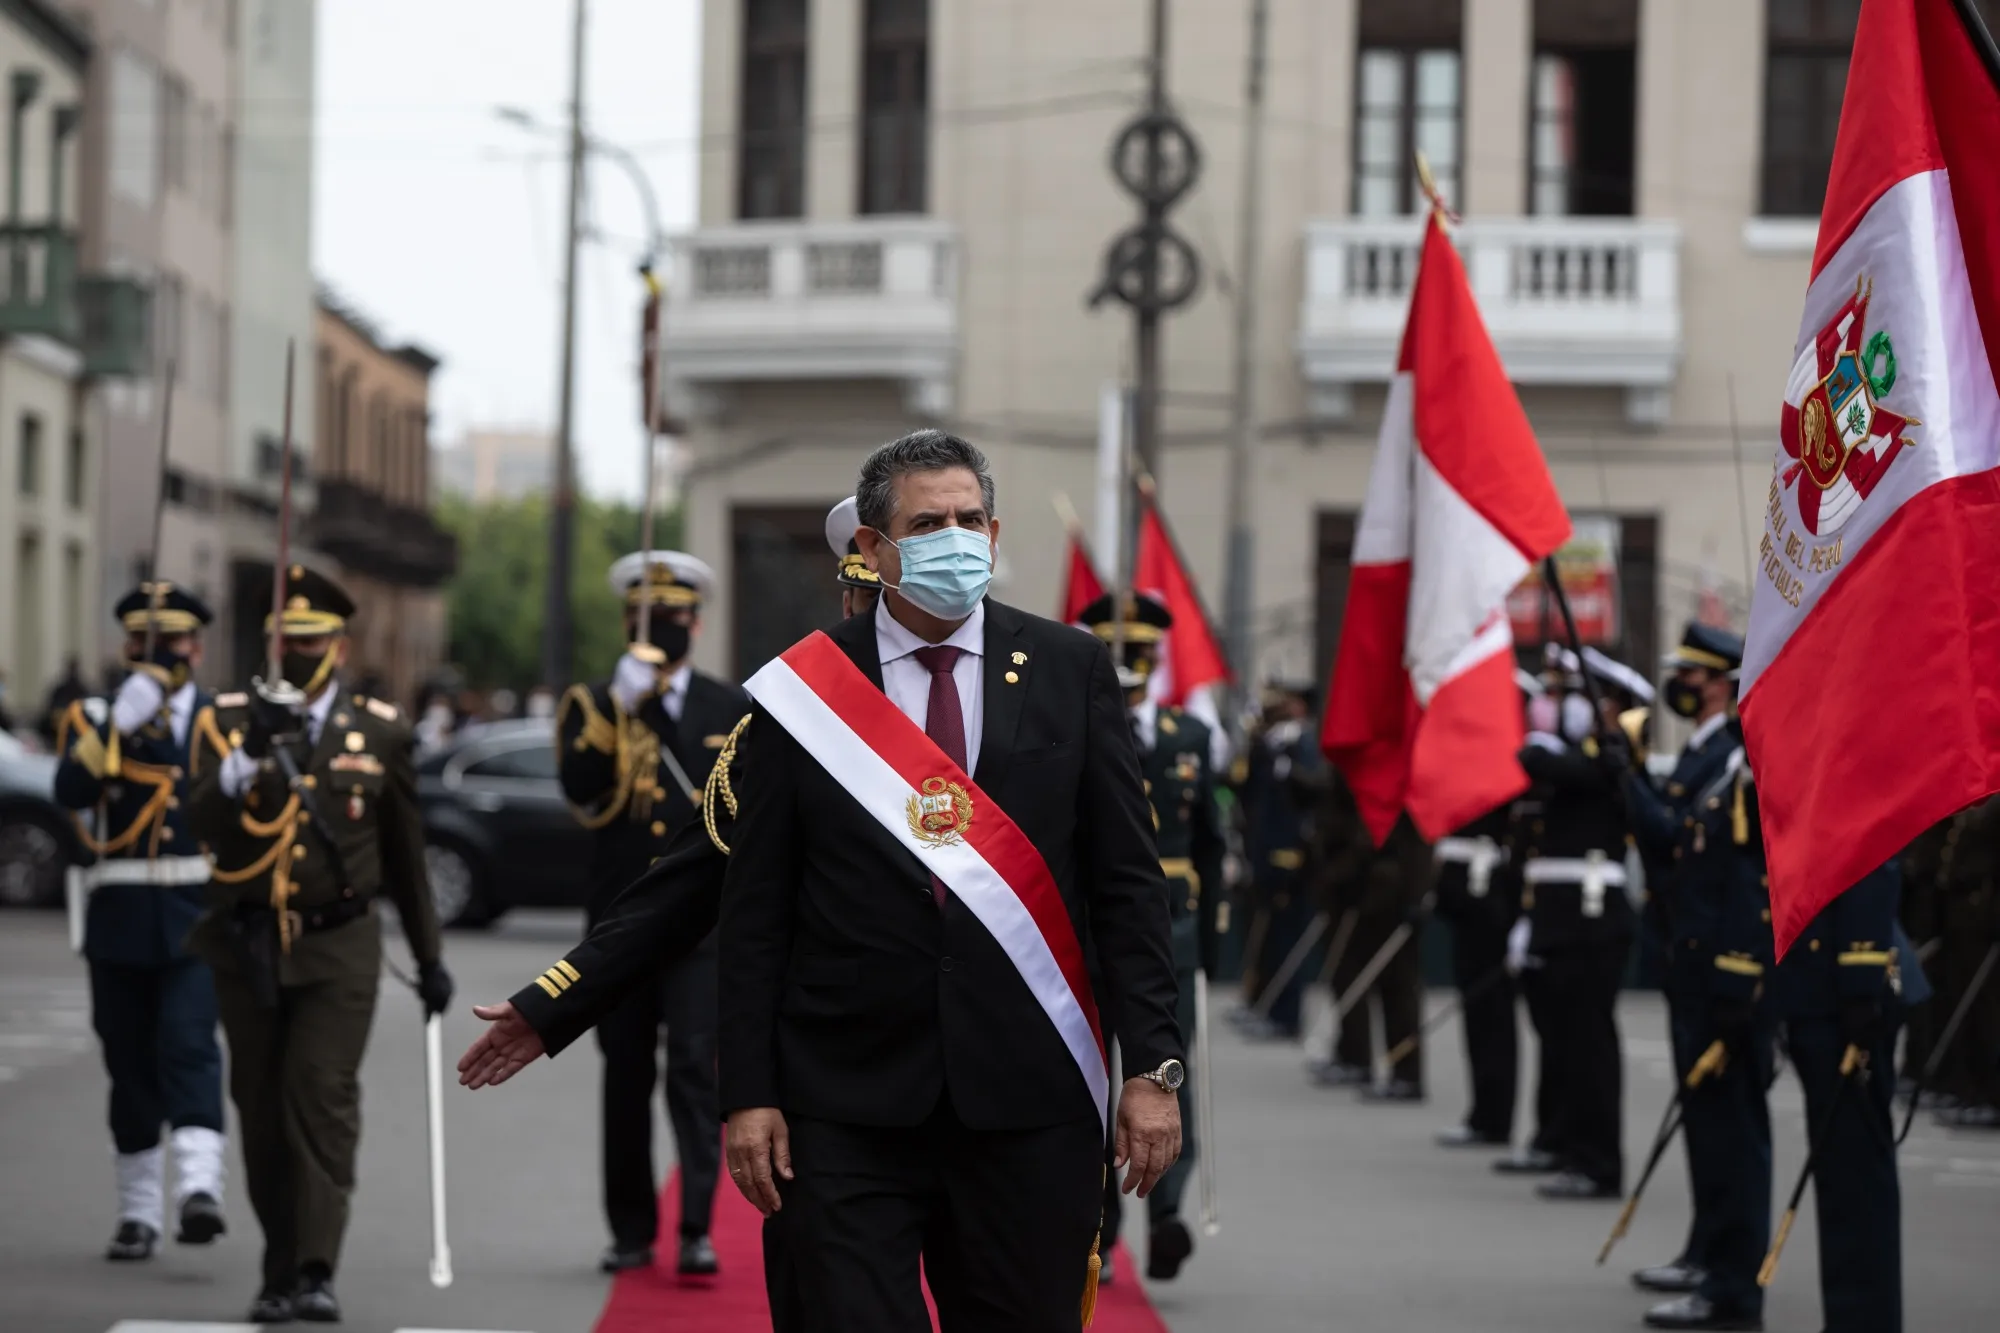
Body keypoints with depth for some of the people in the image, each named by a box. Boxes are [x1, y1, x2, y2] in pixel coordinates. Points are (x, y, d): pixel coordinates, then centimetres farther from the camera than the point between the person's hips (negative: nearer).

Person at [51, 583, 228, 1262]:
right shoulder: (94, 719, 8)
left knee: (189, 1045, -17)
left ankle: (199, 1187, -29)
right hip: (119, 919, 1)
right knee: (130, 1065, 5)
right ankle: (138, 1212, 14)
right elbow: (70, 791, -12)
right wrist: (121, 724, -20)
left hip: (197, 920, -1)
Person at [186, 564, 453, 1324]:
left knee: (323, 1097, -15)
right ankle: (279, 1274, 16)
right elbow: (205, 822, -12)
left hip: (338, 951, -2)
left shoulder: (380, 732, 5)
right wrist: (252, 752, -27)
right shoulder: (229, 720, 4)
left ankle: (316, 1271, -20)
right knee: (261, 1112, 6)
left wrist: (429, 957, 15)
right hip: (249, 949, 2)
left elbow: (406, 854, 13)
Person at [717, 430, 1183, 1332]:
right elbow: (756, 909, 4)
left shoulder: (1070, 671, 7)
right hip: (849, 1113, -1)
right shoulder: (800, 691, 4)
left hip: (1029, 1105, 1)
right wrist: (749, 1094, -2)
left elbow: (1127, 879, 5)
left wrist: (1152, 1065, -3)